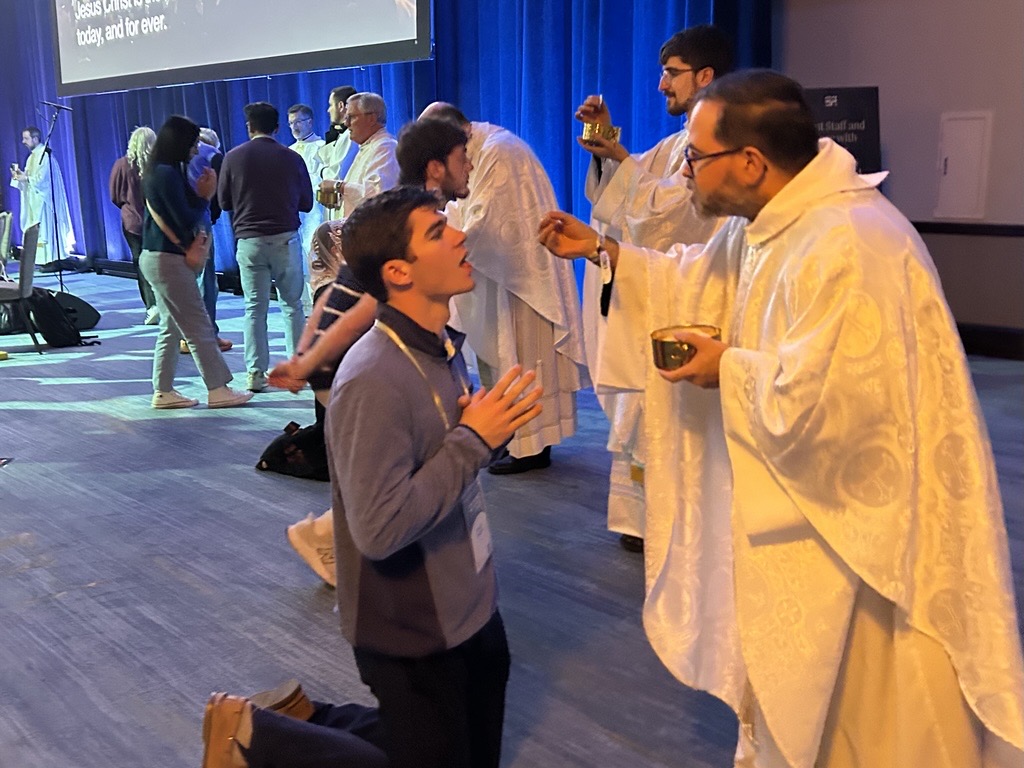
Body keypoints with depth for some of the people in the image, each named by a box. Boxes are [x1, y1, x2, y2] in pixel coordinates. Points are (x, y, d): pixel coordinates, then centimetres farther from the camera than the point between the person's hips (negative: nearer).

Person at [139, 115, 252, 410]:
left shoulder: (159, 172, 14)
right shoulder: (167, 174, -16)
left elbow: (182, 214, 14)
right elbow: (186, 221, -18)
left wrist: (200, 193, 2)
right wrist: (205, 196, -4)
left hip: (157, 258, 10)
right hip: (168, 260, -10)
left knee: (171, 328, 13)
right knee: (199, 327, -5)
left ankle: (163, 391, 16)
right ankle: (218, 390, -1)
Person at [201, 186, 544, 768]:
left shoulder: (443, 345, 1)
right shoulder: (374, 381, -27)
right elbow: (380, 529, -30)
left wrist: (494, 427, -10)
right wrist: (474, 440, -25)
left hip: (471, 604, 9)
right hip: (415, 629, -8)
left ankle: (311, 717, 34)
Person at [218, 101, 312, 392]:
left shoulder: (234, 157, 1)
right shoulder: (291, 158, 0)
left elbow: (224, 202, 7)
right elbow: (306, 202, 7)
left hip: (249, 240, 1)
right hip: (285, 238, 0)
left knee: (255, 308, 6)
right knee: (292, 304, 10)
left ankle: (256, 373, 5)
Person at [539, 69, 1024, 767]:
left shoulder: (845, 249, -31)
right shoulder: (772, 221, 2)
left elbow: (813, 406, -35)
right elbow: (702, 281, 17)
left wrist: (729, 368, -17)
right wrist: (600, 250, 7)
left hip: (857, 520, -10)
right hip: (801, 500, 10)